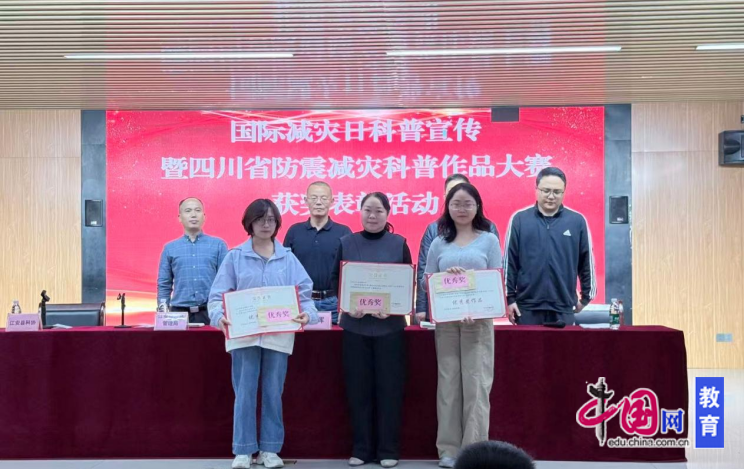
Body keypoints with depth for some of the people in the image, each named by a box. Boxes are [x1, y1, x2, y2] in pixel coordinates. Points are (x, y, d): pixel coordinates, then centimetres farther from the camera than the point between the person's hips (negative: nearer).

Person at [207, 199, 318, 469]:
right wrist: (219, 315, -20)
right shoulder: (235, 257, 3)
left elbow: (303, 293, 1)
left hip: (279, 335, 1)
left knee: (273, 392, 8)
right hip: (244, 335, -1)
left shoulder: (288, 258, 6)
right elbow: (219, 294, -1)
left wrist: (307, 313, -18)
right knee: (245, 392, 1)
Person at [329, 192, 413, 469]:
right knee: (358, 388, 5)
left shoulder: (399, 244, 3)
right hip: (355, 325, 1)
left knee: (389, 387, 2)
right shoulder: (347, 243, 5)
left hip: (389, 326, -1)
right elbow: (336, 280, 6)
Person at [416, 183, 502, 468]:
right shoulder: (439, 243, 10)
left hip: (479, 319, -2)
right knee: (448, 383, 3)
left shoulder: (489, 240, 5)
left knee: (476, 383, -3)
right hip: (445, 320, 2)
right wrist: (447, 276, -13)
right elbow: (426, 284, 7)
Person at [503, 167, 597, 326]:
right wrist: (509, 298, 1)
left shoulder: (577, 221, 2)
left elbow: (586, 262, 9)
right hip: (527, 306, 0)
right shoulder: (519, 219, 1)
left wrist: (586, 297, 10)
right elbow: (508, 261, 3)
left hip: (563, 308, 1)